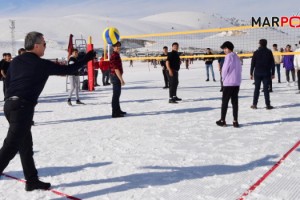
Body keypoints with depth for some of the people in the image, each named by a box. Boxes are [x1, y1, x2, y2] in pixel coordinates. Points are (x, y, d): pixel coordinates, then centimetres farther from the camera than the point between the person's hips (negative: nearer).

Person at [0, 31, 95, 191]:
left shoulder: (16, 61, 13)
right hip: (23, 107, -8)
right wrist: (86, 59, 11)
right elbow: (67, 70, 0)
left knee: (25, 144, 16)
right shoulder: (41, 64, -6)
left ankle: (32, 180, 26)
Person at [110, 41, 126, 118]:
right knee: (116, 95, -6)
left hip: (116, 77, 10)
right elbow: (116, 69, -23)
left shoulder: (116, 55, 15)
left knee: (117, 94, 18)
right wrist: (121, 79, -23)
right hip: (116, 77, -10)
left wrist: (120, 78, 23)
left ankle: (118, 110, 30)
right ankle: (115, 113, -1)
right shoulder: (114, 56, -17)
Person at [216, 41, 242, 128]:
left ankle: (222, 120, 8)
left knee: (225, 101, 3)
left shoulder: (229, 56, -10)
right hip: (237, 83, 7)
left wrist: (223, 78, 2)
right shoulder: (237, 57, 14)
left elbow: (225, 69, -13)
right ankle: (235, 121, 6)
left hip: (228, 83, -7)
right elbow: (240, 69, 14)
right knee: (235, 101, 7)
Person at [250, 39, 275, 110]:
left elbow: (252, 63, -1)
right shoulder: (269, 52, 1)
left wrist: (251, 73, 5)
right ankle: (268, 105, 1)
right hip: (266, 73, 0)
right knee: (266, 89, 1)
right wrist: (272, 73, 7)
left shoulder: (256, 52, -1)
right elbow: (272, 63, 2)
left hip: (257, 73, 0)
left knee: (257, 88, 7)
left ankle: (254, 104, 7)